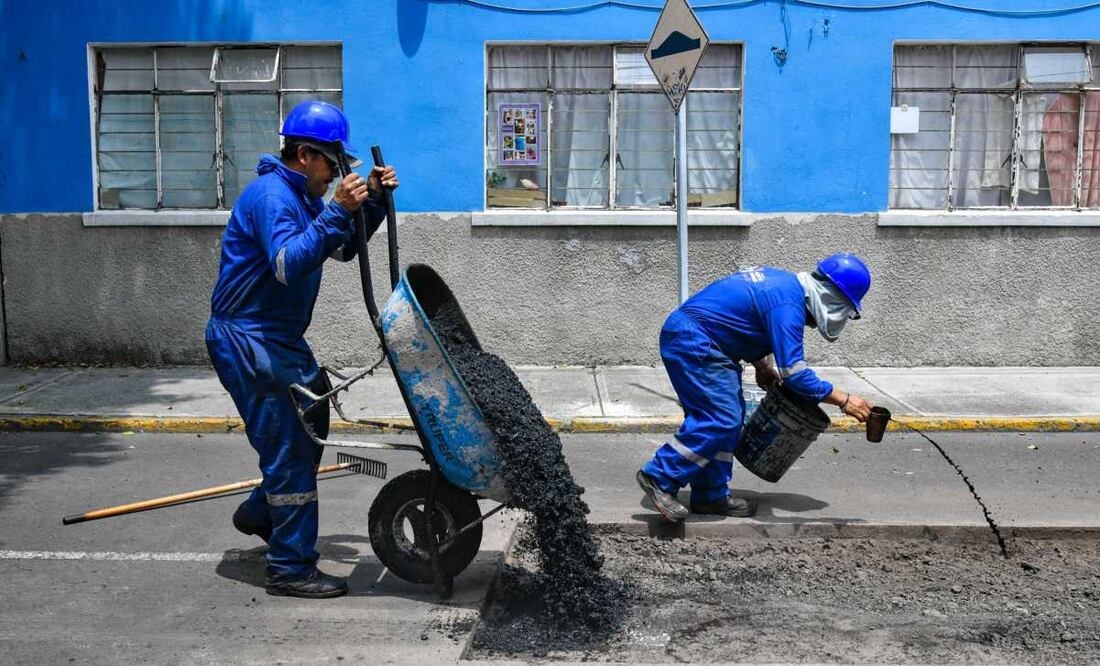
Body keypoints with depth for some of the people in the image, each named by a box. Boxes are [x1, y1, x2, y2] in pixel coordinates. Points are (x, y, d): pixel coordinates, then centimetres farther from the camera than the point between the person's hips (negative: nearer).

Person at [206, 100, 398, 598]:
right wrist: (337, 212, -37)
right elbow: (289, 264, -32)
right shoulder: (271, 195, -18)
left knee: (312, 419, 21)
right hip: (246, 338, -11)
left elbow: (344, 249, 18)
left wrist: (372, 201, 5)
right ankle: (290, 568, -1)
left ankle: (260, 512, 37)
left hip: (278, 336, 11)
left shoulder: (301, 196, 14)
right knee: (289, 446, -9)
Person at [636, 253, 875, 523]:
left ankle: (711, 495, 14)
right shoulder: (788, 303, -20)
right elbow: (793, 374, -22)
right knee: (721, 419, -13)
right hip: (691, 342, -10)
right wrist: (843, 400, -15)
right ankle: (659, 478, -7)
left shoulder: (784, 281, 11)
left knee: (730, 417, 9)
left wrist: (762, 365, 14)